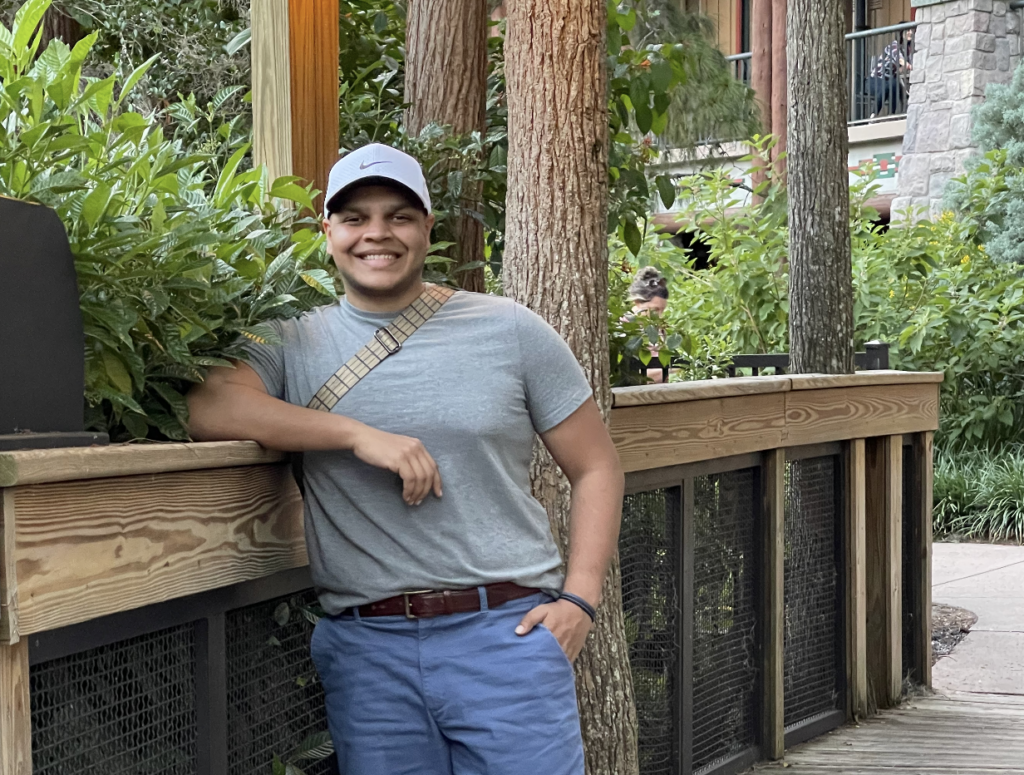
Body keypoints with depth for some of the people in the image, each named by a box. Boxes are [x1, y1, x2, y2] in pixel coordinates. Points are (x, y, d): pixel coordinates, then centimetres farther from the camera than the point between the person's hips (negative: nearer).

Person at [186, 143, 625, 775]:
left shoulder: (509, 331, 6)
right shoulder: (295, 345, 7)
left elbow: (596, 467, 9)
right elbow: (206, 407, -13)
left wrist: (580, 599, -4)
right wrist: (358, 434, -18)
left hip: (507, 632, -1)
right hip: (366, 647, 1)